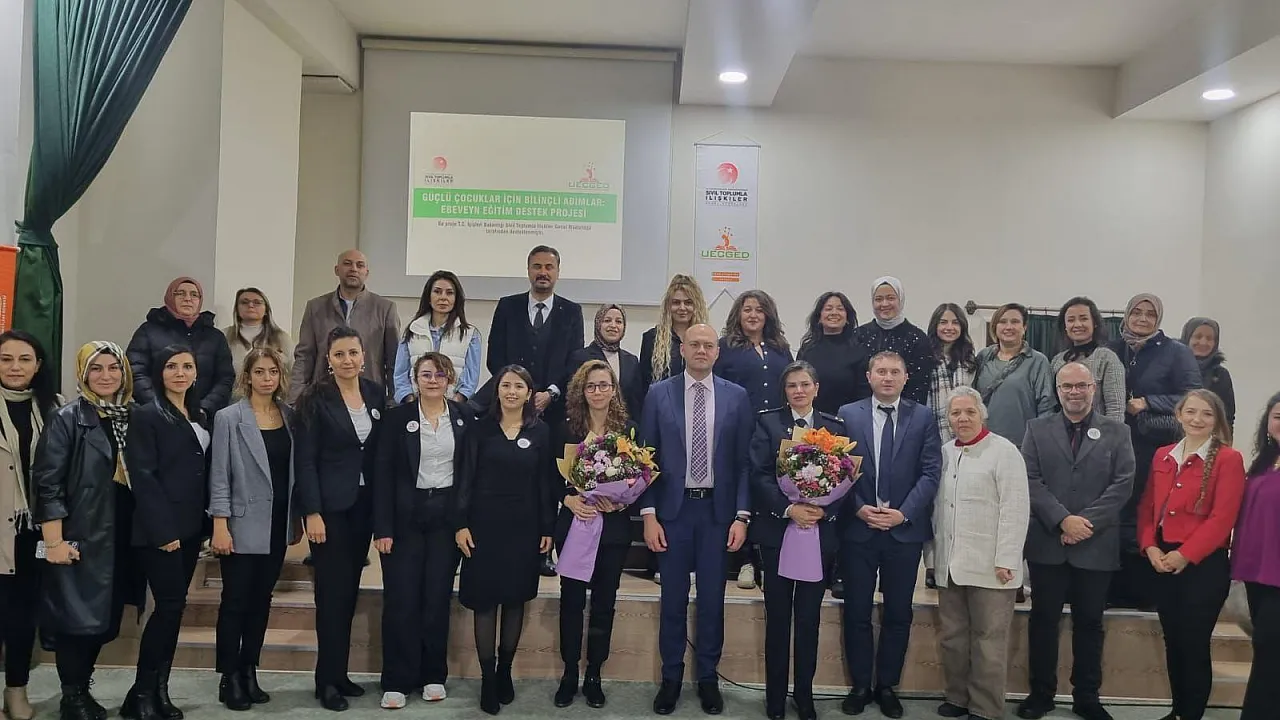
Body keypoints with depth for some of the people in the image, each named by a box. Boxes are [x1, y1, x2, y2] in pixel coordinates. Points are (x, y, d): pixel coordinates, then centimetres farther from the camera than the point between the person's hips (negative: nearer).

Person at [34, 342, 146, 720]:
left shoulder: (134, 417, 7)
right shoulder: (66, 419, -7)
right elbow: (47, 483, -11)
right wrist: (54, 541, -16)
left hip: (122, 537, 5)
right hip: (81, 537, -5)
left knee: (106, 618, 13)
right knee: (77, 616, 2)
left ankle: (83, 688, 31)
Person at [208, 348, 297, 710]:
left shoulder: (290, 416, 5)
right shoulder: (228, 417, -6)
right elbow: (219, 476, -8)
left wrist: (296, 518, 9)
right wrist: (220, 525, -13)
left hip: (277, 525, 4)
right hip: (243, 525, -4)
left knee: (261, 601, 11)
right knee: (235, 601, 3)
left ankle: (249, 673, 21)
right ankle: (229, 678, 14)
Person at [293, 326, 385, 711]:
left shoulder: (376, 393, 6)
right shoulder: (316, 399, -9)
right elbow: (304, 460, -11)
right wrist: (312, 512, -16)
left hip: (364, 504, 5)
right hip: (329, 505, -5)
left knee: (350, 590, 10)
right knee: (333, 591, -3)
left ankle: (339, 673, 21)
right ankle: (327, 680, 8)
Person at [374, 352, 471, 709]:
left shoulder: (464, 418, 3)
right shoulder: (398, 416, -2)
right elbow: (384, 474, -4)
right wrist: (383, 528, -10)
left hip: (447, 515, 2)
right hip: (406, 515, -1)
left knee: (438, 596, 8)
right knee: (401, 598, 0)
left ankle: (433, 675, 20)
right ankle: (397, 680, 10)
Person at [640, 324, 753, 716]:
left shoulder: (736, 396, 1)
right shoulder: (658, 394, 0)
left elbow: (744, 461, 1)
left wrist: (742, 515, -5)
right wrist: (648, 514, -5)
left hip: (717, 510, 0)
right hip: (673, 508, 0)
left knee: (712, 599, 9)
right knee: (672, 598, 9)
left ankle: (708, 678, 24)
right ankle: (671, 677, 24)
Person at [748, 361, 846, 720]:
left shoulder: (835, 426, 9)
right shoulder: (767, 422, 3)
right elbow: (759, 475, -5)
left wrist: (824, 510, -14)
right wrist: (789, 509, -17)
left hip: (821, 531, 2)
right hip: (778, 530, -1)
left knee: (810, 617, 8)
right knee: (777, 616, 5)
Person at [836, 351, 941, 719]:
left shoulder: (923, 417, 3)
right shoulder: (847, 414, 2)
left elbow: (930, 472, -2)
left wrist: (904, 513, -12)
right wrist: (859, 508, -12)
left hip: (905, 530, 1)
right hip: (858, 528, 0)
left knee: (898, 614, 10)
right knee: (857, 613, 7)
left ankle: (887, 686, 24)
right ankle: (860, 685, 21)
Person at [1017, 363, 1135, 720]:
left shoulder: (1116, 432, 5)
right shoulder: (1037, 429, 6)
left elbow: (1122, 484, -4)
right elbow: (1031, 480, -3)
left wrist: (1086, 522, -14)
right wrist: (1063, 519, -15)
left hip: (1096, 546, 0)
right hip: (1047, 543, 0)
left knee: (1089, 623, 10)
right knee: (1043, 620, 7)